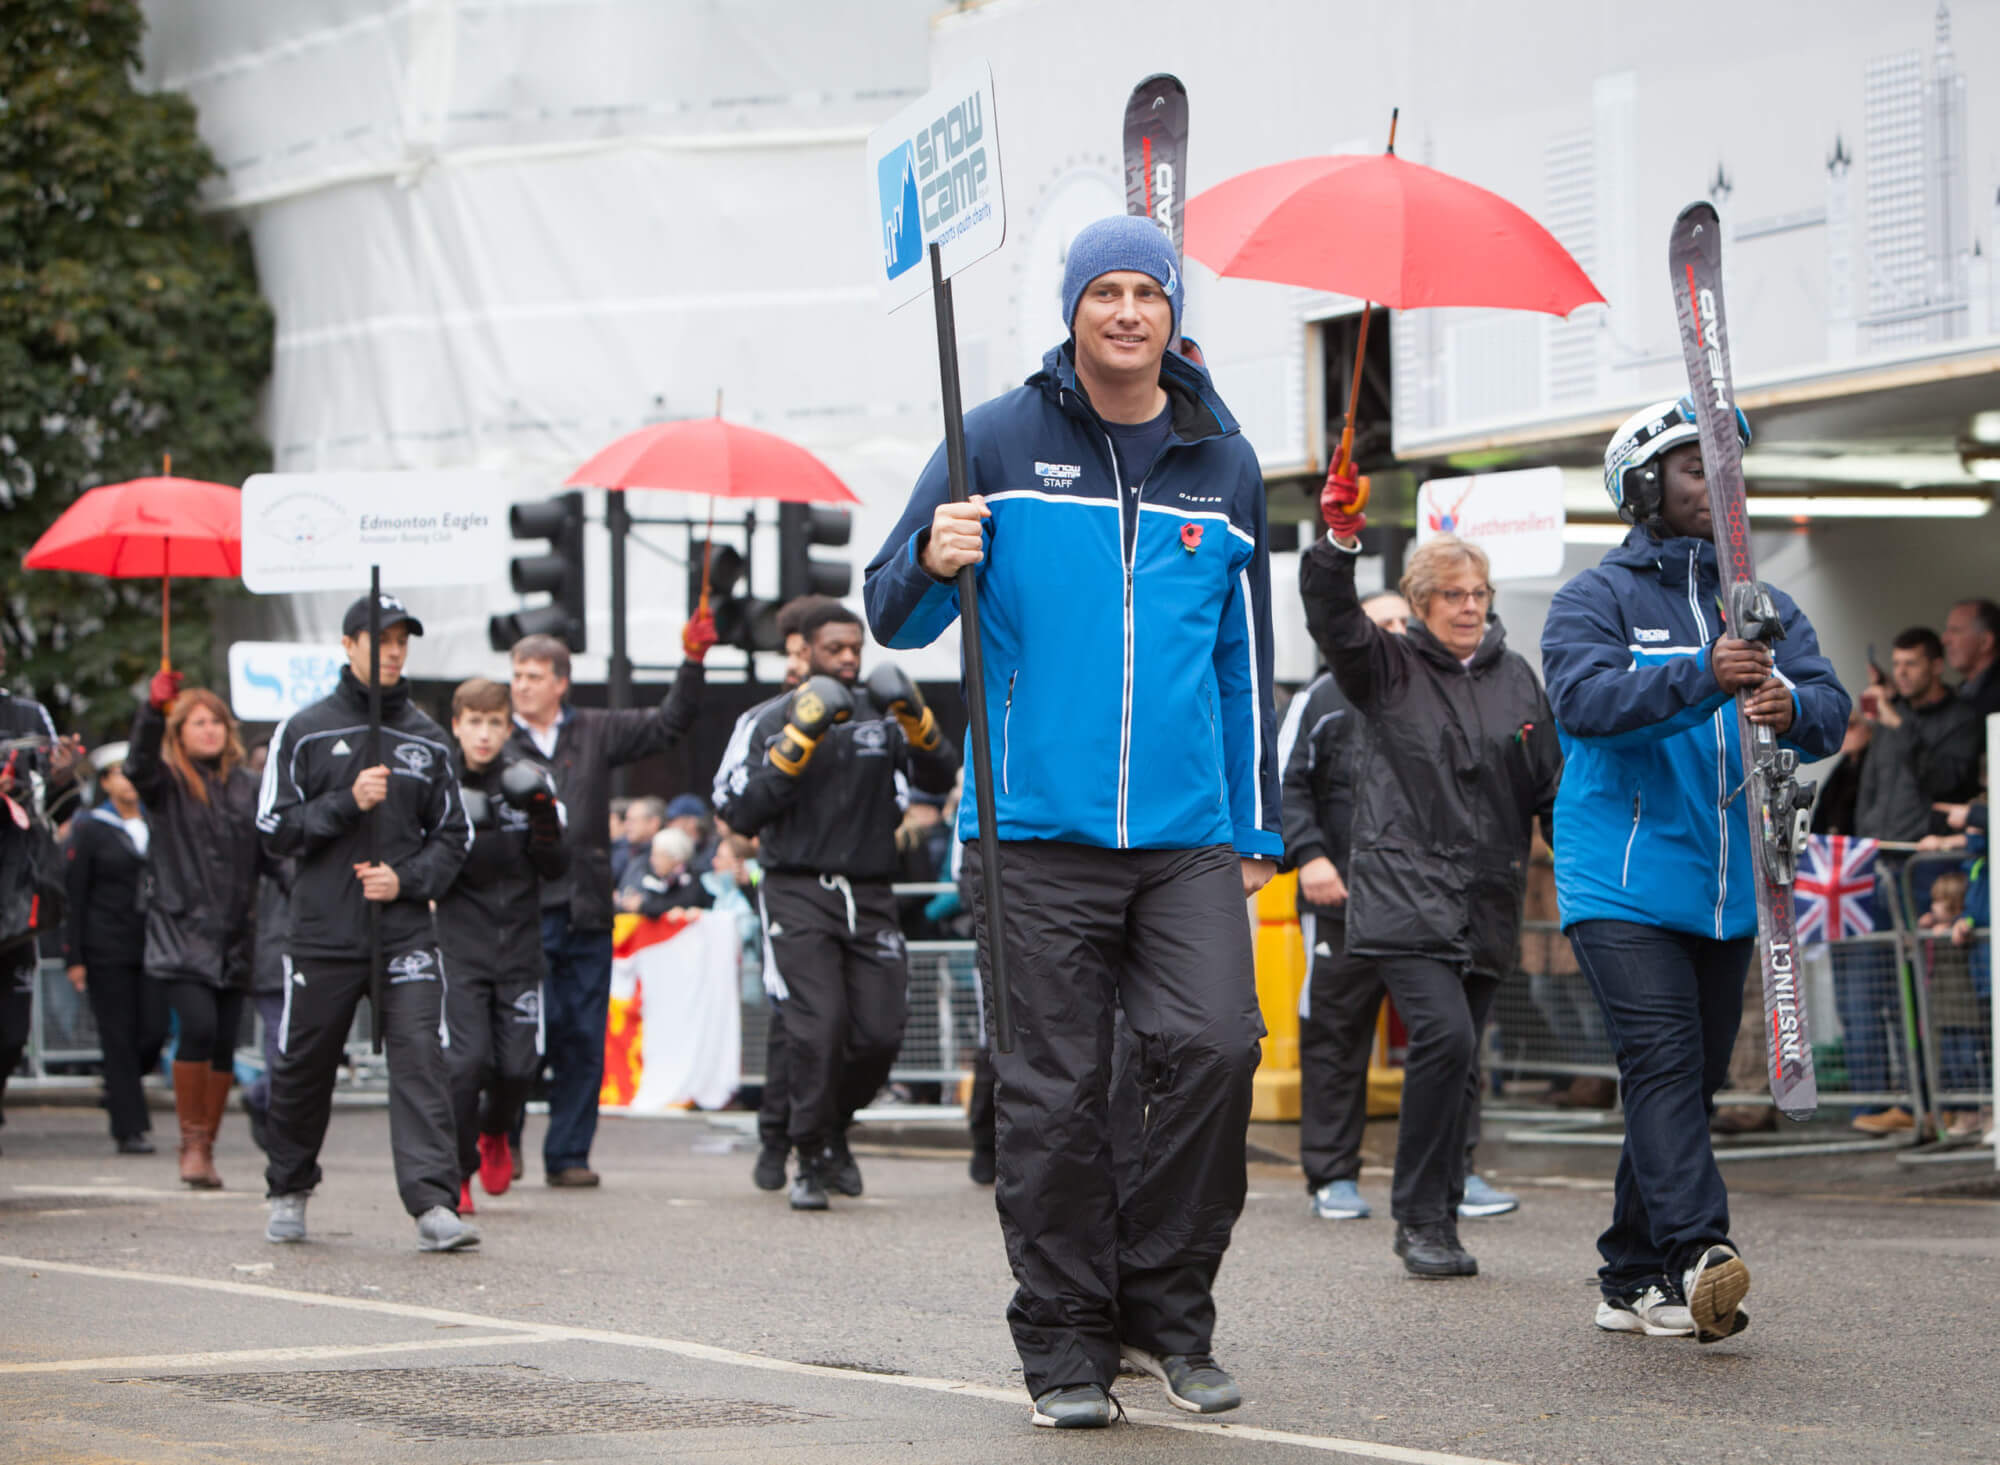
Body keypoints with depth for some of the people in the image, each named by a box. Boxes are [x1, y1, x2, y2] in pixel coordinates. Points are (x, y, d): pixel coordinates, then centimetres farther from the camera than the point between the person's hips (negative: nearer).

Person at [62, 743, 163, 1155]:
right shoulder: (88, 829, 2)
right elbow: (74, 896, -1)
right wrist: (73, 958, -6)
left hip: (153, 946, 3)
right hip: (108, 949, -3)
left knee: (154, 1031, -7)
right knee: (120, 1039, -3)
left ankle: (118, 1089, 22)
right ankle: (130, 1128, 1)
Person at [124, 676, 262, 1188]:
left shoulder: (246, 786, 12)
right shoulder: (168, 783, 2)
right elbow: (139, 765, -20)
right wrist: (154, 708, -35)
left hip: (234, 936, 4)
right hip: (181, 930, -4)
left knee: (224, 1044, 2)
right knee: (198, 1026, -20)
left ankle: (206, 1149, 14)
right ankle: (191, 1142, -7)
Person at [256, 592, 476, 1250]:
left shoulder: (426, 739, 10)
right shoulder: (304, 732, 3)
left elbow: (453, 835, 14)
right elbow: (275, 829, -1)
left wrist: (407, 878, -4)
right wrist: (347, 803, -14)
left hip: (405, 930, 1)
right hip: (322, 930, -1)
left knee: (420, 1058, -13)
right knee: (302, 1067, 8)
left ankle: (434, 1204, -20)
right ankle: (289, 1193, 29)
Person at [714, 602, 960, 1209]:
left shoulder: (881, 717, 12)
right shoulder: (773, 722, 4)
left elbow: (942, 776, 2)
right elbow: (738, 811, -5)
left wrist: (918, 722, -14)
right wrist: (797, 744, -12)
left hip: (869, 896, 3)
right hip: (798, 894, -3)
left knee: (881, 1033, -4)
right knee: (819, 1024, -18)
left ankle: (834, 1128, 25)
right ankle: (812, 1159, -4)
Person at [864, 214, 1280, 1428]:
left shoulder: (1223, 464, 12)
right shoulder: (1001, 444, 3)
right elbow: (895, 619, 5)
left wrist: (1257, 831, 14)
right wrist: (935, 564, -18)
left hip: (1188, 839, 2)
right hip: (1038, 835, -2)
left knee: (1217, 1046, -13)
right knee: (1055, 1092, 0)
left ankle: (1167, 1309, 4)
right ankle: (1066, 1345, 11)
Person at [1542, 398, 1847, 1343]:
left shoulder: (1762, 607, 13)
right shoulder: (1595, 600, 0)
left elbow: (1830, 709, 0)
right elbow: (1584, 697, -19)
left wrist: (1793, 709, -25)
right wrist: (1700, 678, -34)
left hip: (1728, 892, 6)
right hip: (1623, 886, -6)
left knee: (1695, 1079, 8)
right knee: (1662, 1059, -19)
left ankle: (1634, 1281, 17)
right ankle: (1699, 1254, -31)